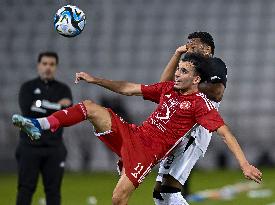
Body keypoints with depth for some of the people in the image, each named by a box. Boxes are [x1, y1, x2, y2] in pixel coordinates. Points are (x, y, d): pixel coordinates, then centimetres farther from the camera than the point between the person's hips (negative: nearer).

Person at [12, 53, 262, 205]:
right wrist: (95, 80, 15)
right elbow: (129, 89, 17)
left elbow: (225, 133, -15)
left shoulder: (200, 103, -10)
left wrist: (244, 164, -25)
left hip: (148, 150, -6)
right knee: (91, 107, -10)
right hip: (132, 134, 6)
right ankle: (40, 125, -19)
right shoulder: (168, 88, 11)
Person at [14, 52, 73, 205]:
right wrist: (57, 107, -11)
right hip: (30, 146, -2)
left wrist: (43, 107, -13)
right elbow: (27, 110, -13)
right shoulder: (28, 87, 6)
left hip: (54, 148, 2)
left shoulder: (63, 89, 11)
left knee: (53, 189, 3)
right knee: (25, 188, -4)